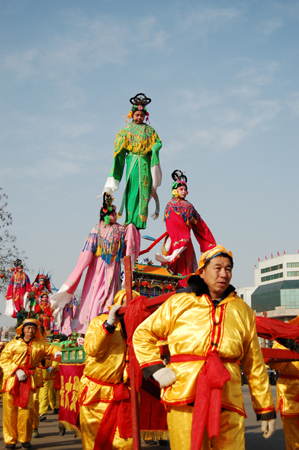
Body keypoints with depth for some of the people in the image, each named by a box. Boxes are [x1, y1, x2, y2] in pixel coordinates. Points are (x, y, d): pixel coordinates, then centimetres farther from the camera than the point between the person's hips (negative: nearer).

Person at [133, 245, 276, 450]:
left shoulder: (243, 311, 16)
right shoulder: (179, 303, 9)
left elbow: (255, 365, 17)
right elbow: (142, 334, 16)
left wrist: (266, 409, 15)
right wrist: (156, 369, 2)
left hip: (228, 400, 2)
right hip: (184, 394, -1)